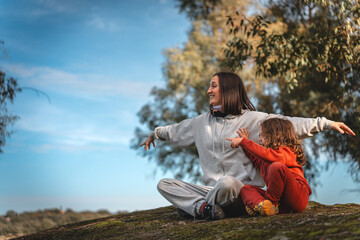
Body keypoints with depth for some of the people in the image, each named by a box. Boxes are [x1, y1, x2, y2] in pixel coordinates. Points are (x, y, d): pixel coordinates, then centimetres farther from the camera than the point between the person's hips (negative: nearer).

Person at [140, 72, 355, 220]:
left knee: (226, 183, -41)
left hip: (242, 192, -5)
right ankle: (206, 208, -24)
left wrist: (327, 123, -12)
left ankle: (196, 207, -12)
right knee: (164, 185, -8)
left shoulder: (253, 119, 0)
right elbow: (176, 130, 33)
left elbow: (290, 124, -5)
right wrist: (155, 134, 48)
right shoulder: (202, 122, 15)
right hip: (211, 190, 5)